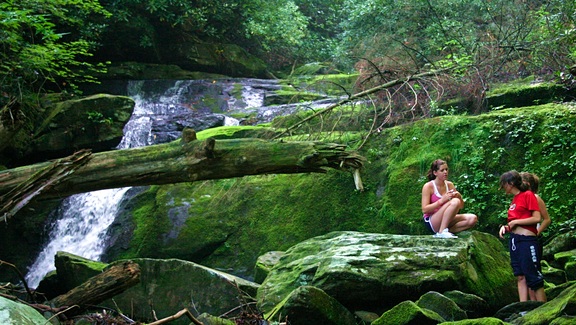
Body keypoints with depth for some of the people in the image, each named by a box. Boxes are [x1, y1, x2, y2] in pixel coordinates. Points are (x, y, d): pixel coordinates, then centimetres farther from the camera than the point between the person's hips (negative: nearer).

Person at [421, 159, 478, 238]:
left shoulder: (450, 185, 9)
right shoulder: (428, 186, -7)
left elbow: (461, 206, 15)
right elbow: (424, 210, -15)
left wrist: (459, 197, -8)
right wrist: (442, 200, -22)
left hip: (446, 221, 7)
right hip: (432, 222, -7)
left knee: (472, 219, -15)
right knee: (455, 202, -29)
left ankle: (445, 231, -16)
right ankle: (441, 232, -28)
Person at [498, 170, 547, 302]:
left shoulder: (528, 195, -7)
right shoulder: (514, 199, 16)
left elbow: (537, 218, -14)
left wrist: (515, 222, -10)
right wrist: (505, 227, 2)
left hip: (527, 240, -8)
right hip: (514, 240, 8)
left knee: (533, 278, -7)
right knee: (520, 277, 5)